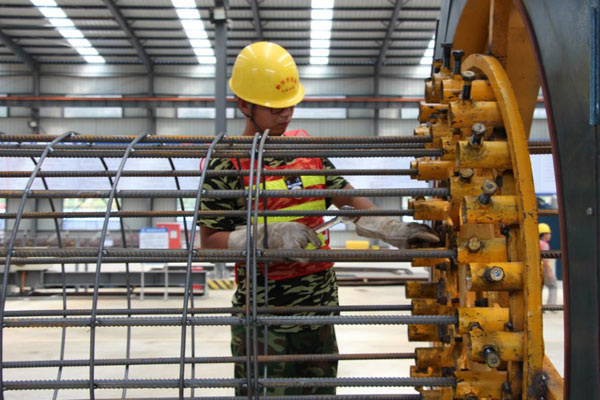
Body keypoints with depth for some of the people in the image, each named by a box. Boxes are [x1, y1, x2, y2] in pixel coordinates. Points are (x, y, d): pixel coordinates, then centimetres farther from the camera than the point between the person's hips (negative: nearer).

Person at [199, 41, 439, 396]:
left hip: (321, 303, 6)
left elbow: (345, 196, 8)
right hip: (265, 318, -5)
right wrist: (269, 235, -25)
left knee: (320, 391, 18)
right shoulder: (227, 163, -11)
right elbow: (210, 241, -11)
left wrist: (390, 229, -6)